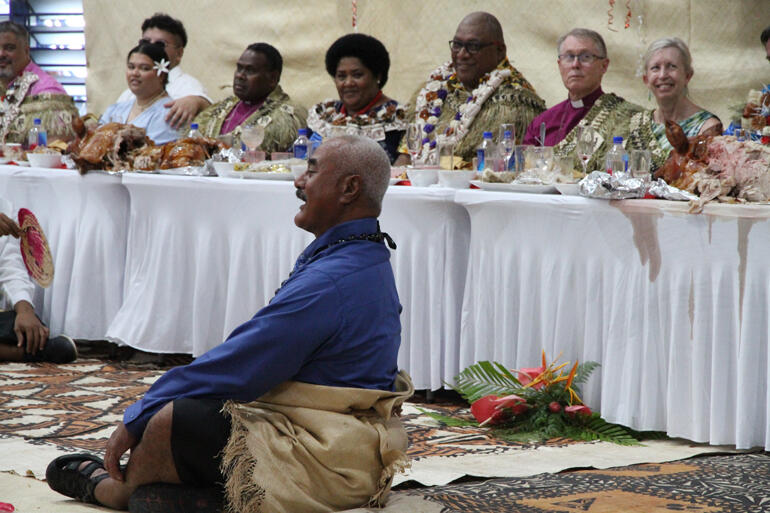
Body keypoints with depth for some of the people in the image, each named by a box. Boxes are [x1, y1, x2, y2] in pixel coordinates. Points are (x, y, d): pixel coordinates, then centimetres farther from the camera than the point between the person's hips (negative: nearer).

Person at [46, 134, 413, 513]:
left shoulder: (330, 282, -22)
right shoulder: (370, 261, 13)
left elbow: (237, 367, -18)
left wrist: (135, 420, -7)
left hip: (325, 465, -11)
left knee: (171, 420, -13)